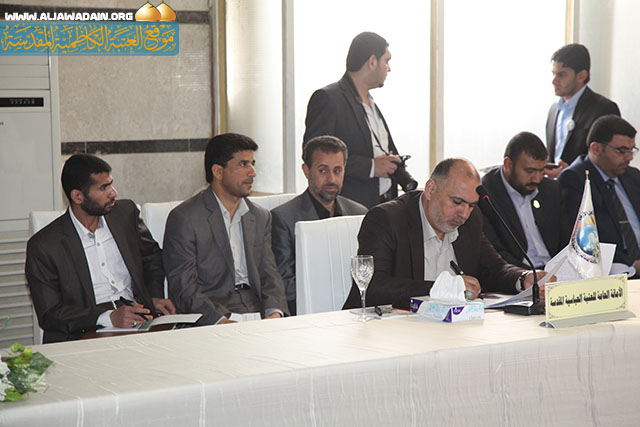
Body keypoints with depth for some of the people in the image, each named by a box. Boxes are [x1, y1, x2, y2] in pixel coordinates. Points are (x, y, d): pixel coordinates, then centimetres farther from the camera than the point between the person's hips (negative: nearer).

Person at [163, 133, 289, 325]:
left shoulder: (261, 217, 18)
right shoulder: (184, 218, -2)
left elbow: (269, 275, 12)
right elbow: (183, 287, -9)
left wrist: (275, 312, -9)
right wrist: (221, 321, -23)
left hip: (258, 312, 6)